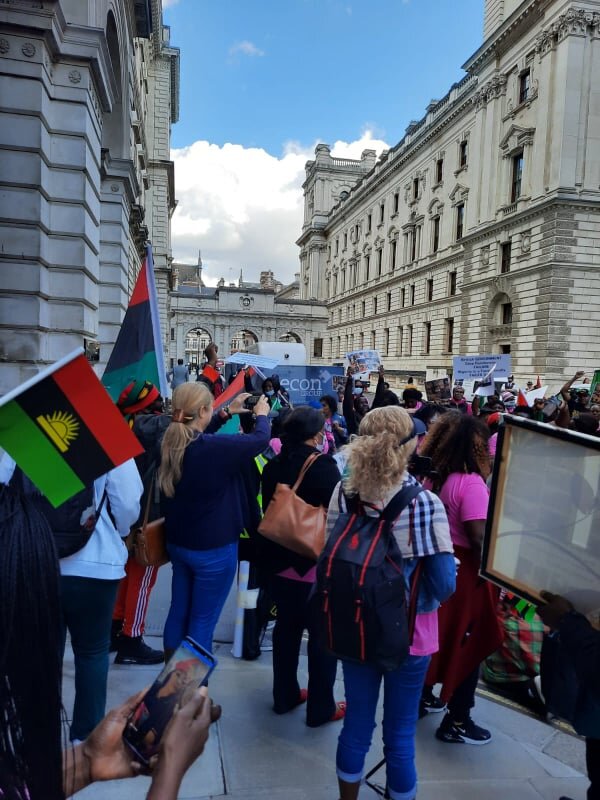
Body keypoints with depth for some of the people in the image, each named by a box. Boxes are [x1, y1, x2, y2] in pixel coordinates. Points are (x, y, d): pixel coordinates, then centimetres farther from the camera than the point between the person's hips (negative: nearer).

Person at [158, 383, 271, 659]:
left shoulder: (170, 442, -5)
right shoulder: (214, 447, -26)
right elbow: (260, 439, -13)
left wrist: (229, 412, 20)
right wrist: (261, 414, 7)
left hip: (178, 542, 8)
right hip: (213, 548, -7)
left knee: (178, 612, 20)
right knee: (202, 621, 8)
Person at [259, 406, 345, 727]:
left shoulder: (273, 466, 1)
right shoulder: (322, 465, -18)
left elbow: (267, 511, 10)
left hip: (278, 561, 7)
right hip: (315, 564, -6)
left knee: (287, 627, 20)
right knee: (324, 635, 10)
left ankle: (285, 696, 35)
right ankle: (321, 708, 22)